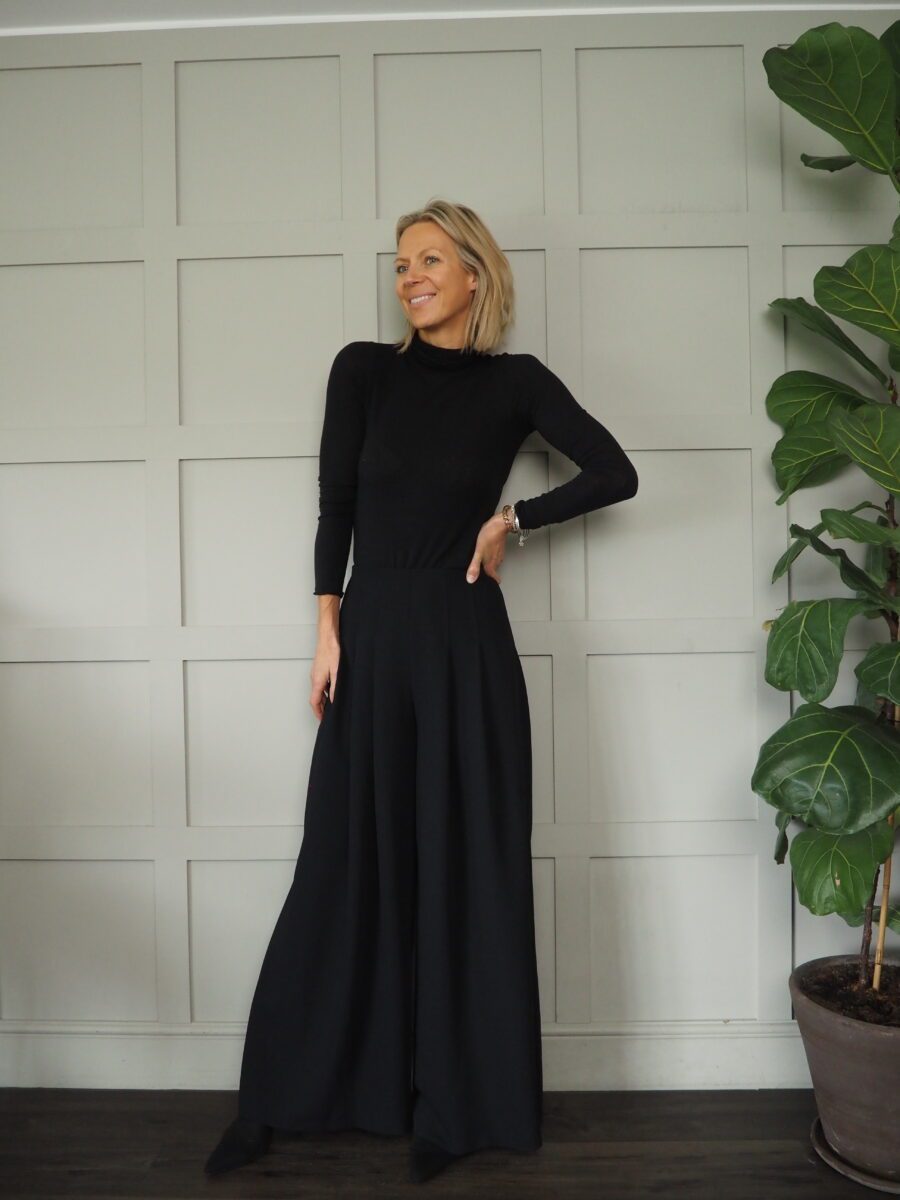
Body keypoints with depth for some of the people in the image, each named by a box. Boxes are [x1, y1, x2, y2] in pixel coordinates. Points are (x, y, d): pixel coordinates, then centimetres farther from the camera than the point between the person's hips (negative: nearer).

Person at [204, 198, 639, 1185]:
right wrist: (328, 631, -2)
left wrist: (513, 519, -1)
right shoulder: (364, 368, 6)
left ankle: (453, 1104, 22)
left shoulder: (515, 382, 5)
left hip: (465, 641, 0)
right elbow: (335, 504, 3)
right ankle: (273, 1101, 23)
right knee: (347, 865, 6)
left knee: (467, 867, 5)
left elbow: (616, 475, 5)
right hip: (372, 633, 1)